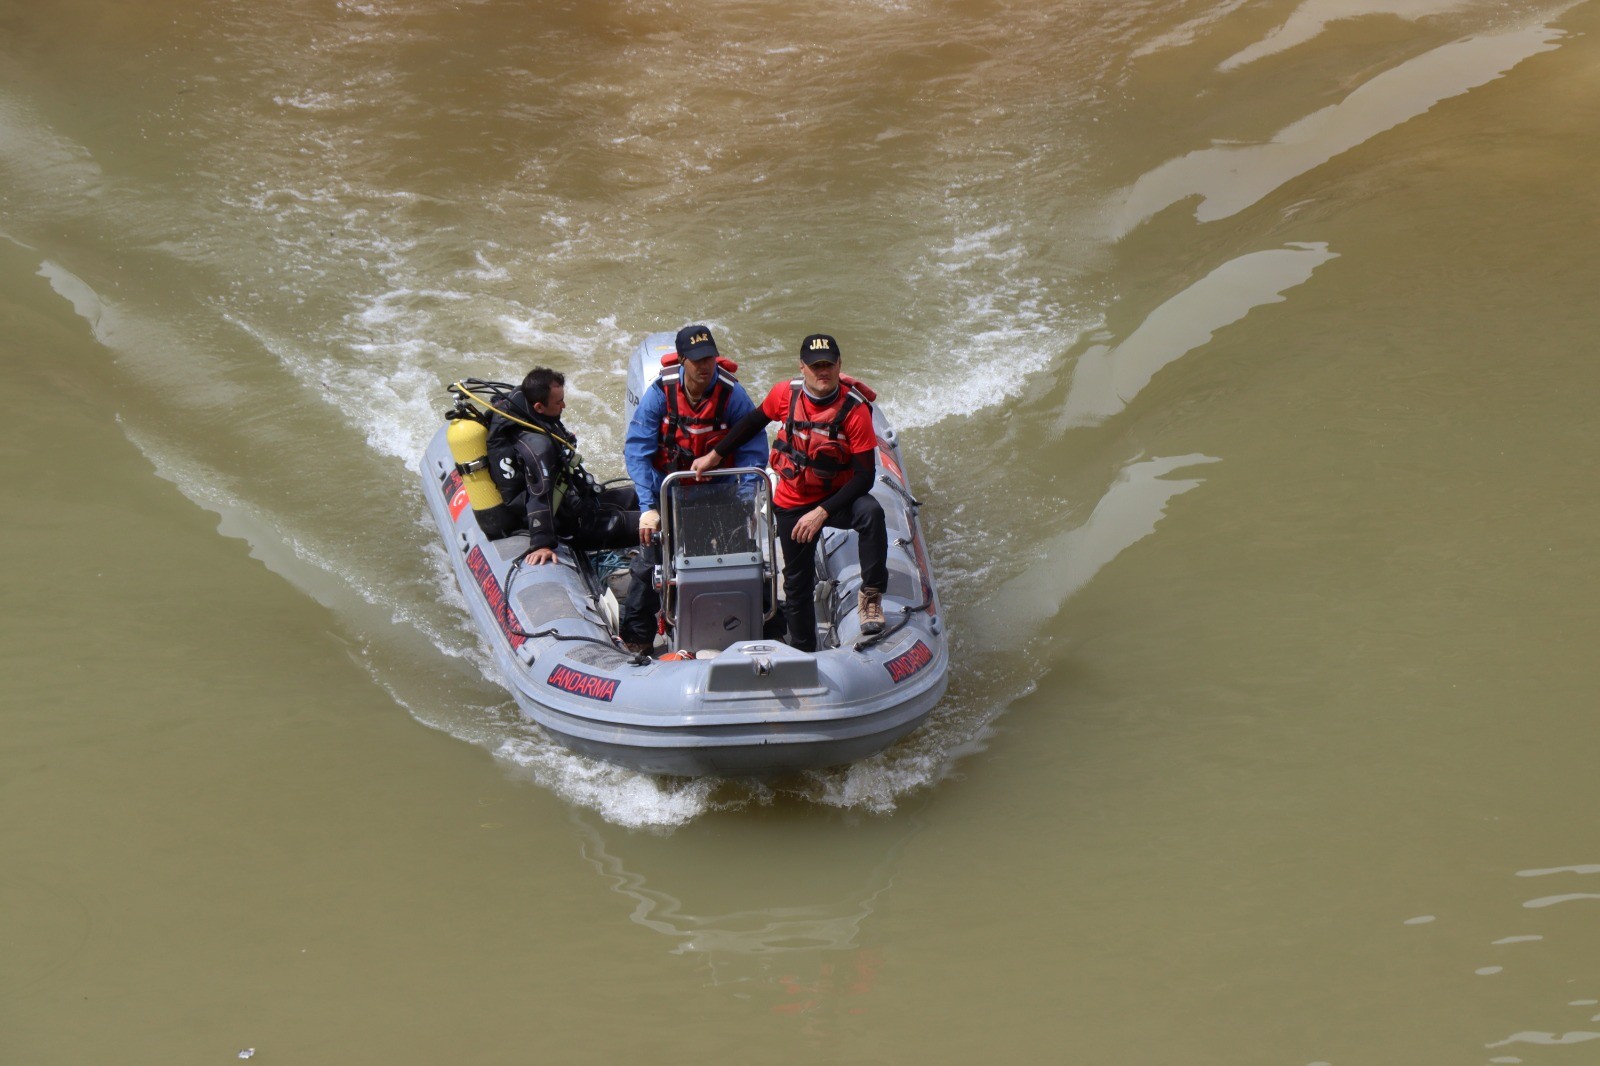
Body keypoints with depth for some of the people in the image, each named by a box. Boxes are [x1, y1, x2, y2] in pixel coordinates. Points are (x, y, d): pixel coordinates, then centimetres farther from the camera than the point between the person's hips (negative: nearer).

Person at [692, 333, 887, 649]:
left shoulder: (854, 409, -21)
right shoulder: (785, 394, -11)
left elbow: (865, 475, -22)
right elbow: (754, 422, 11)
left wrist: (822, 512, -28)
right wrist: (715, 455, 16)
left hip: (837, 497, -3)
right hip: (792, 504, 3)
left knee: (870, 513, -37)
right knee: (797, 585, 11)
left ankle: (871, 595, -24)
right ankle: (803, 653, 30)